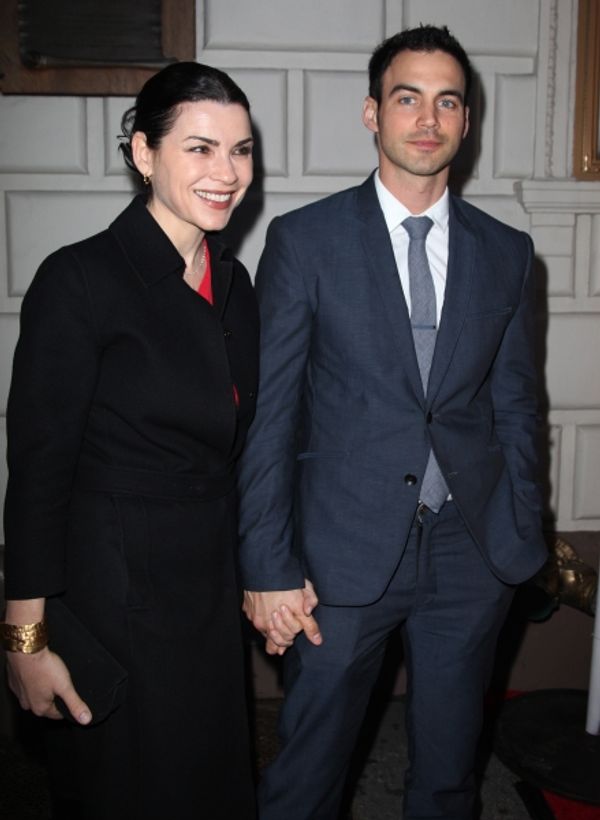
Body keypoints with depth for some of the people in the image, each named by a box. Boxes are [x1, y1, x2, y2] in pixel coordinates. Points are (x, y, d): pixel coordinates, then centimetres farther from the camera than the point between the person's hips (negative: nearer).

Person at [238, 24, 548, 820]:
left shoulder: (506, 252, 5)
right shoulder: (304, 240, -5)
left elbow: (514, 405, 10)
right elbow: (269, 412, -7)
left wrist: (521, 537, 6)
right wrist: (269, 568, -10)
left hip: (470, 551, 3)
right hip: (344, 551, -2)